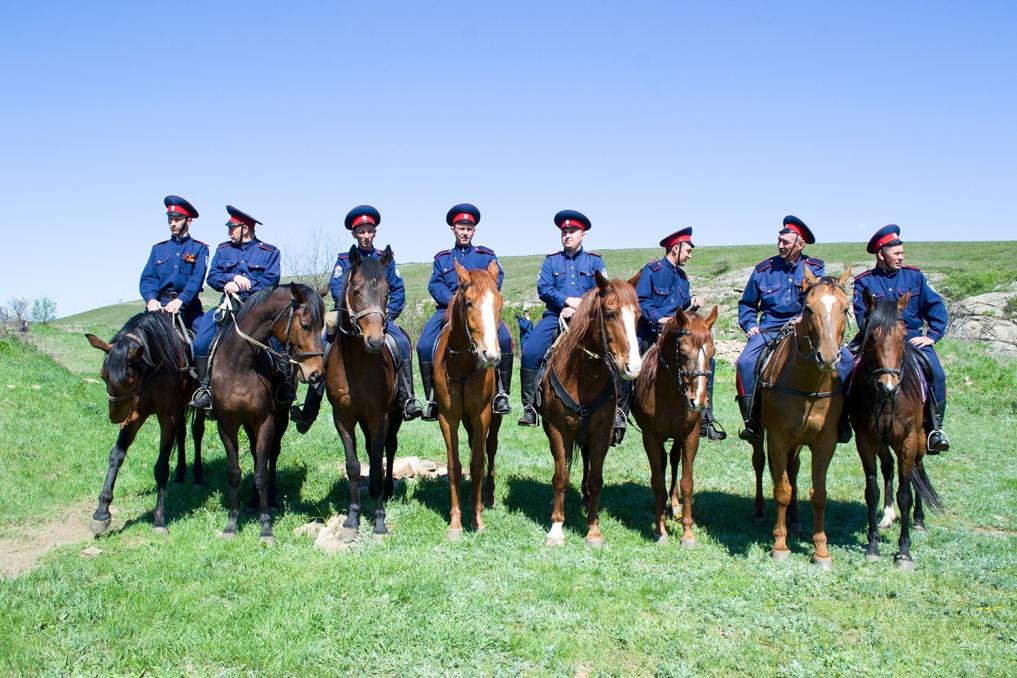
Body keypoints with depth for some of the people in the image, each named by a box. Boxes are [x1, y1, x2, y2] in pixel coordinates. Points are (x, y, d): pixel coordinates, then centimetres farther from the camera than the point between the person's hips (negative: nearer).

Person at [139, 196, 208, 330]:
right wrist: (151, 299, -14)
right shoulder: (158, 249, 18)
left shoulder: (200, 249, 7)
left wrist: (180, 300, -24)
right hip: (159, 305, 2)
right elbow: (147, 278, 8)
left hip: (188, 306, -2)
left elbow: (197, 279, -7)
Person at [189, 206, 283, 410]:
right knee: (201, 343, -17)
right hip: (229, 306, 3)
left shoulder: (269, 252, 6)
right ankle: (205, 387, -6)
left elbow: (271, 281, -5)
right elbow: (212, 277, 8)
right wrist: (233, 277, -12)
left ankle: (285, 383, -7)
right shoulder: (223, 249, 17)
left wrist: (241, 286, -14)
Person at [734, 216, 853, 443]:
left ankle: (839, 417, -10)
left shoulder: (815, 268, 9)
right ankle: (752, 421, -18)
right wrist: (750, 325, 2)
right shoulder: (764, 269, 9)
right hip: (769, 330, 0)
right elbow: (746, 304, 18)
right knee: (745, 362, -28)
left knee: (845, 360, -20)